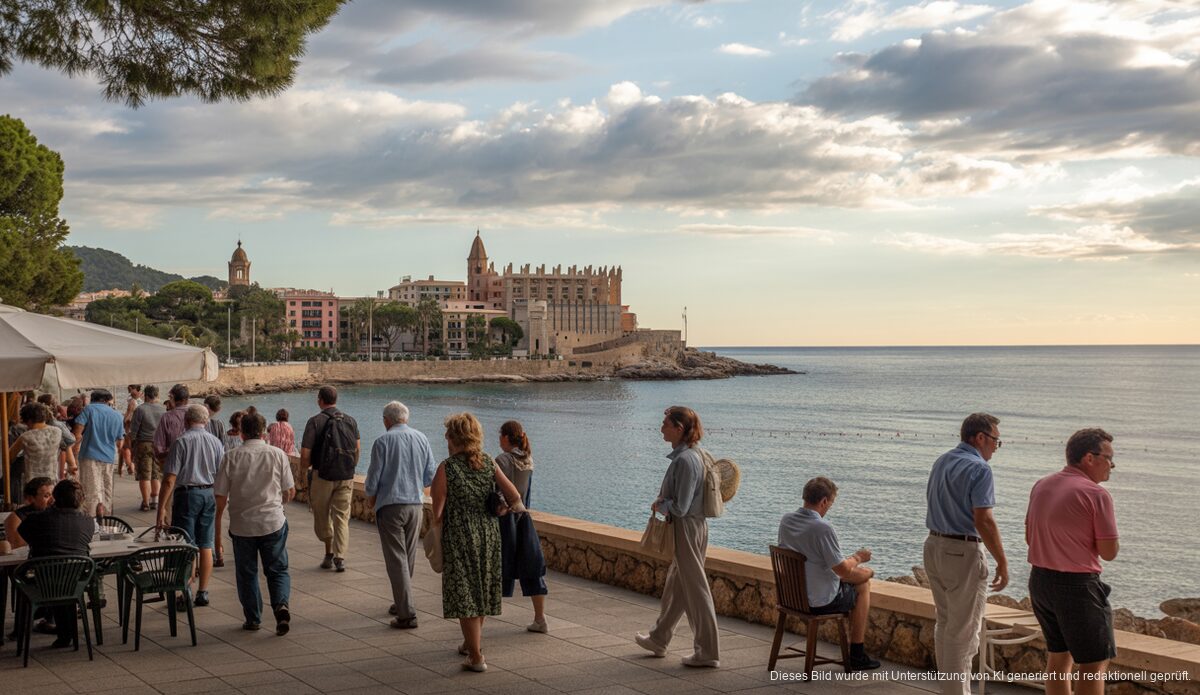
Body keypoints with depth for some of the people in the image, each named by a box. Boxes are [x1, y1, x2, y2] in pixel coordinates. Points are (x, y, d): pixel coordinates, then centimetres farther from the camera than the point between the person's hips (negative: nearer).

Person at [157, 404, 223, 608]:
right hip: (209, 494, 4)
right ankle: (203, 593, 15)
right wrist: (219, 507, 18)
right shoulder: (215, 442, 4)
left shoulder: (181, 442, -8)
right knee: (205, 546, 10)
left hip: (187, 494, -4)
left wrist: (162, 507, -9)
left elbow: (169, 480, -13)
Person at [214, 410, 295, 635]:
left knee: (247, 573, 14)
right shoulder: (277, 454, -3)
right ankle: (281, 604, -14)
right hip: (273, 522, 0)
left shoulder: (231, 457, -6)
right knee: (277, 569, 10)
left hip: (242, 525, 0)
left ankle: (252, 618, 18)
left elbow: (220, 496, -4)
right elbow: (290, 492, 2)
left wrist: (231, 505, 19)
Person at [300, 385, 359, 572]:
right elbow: (358, 448, 9)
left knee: (321, 515, 15)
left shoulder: (315, 421, -8)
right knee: (342, 517, 6)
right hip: (346, 477, 3)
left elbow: (305, 454, -12)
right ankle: (340, 558, -3)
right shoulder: (350, 420, 6)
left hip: (323, 475, -3)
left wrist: (304, 466, 9)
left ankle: (329, 553, 18)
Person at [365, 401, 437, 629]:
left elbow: (374, 477, -8)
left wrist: (370, 497, 11)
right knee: (409, 558, 17)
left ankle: (407, 614, -8)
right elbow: (431, 476, 7)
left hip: (390, 505, -5)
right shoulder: (421, 439, 5)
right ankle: (401, 603, 30)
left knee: (396, 560, -4)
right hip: (415, 504, 5)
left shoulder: (383, 441, -9)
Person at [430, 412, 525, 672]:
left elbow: (438, 510, -11)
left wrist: (436, 537, 4)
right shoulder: (489, 463, 0)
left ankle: (476, 657, 3)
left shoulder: (447, 468, -13)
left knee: (464, 593, 3)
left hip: (459, 536, -5)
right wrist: (517, 506, 18)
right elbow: (514, 495, -4)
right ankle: (471, 643, 38)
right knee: (481, 589, 20)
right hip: (488, 533, 5)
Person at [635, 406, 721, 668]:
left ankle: (708, 653, 8)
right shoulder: (689, 454, 9)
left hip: (687, 529, -10)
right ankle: (658, 640, 35)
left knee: (696, 590, -1)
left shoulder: (685, 460, -22)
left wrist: (659, 505, -6)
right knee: (674, 588, 21)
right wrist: (663, 503, 5)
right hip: (691, 527, 10)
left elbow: (680, 507, -24)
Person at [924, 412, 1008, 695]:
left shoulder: (941, 462, 11)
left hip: (934, 545, 9)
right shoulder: (978, 468, -16)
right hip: (963, 553, -9)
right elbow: (983, 520, -21)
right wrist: (1002, 562, -15)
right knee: (963, 631, -1)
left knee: (944, 623, 17)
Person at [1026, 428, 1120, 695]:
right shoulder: (1096, 495, -15)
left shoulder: (1041, 486, 7)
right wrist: (1106, 528, 5)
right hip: (1076, 585, -8)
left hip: (1039, 580, 8)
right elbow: (1109, 553, -12)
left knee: (1059, 655, 19)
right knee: (1095, 663, 1)